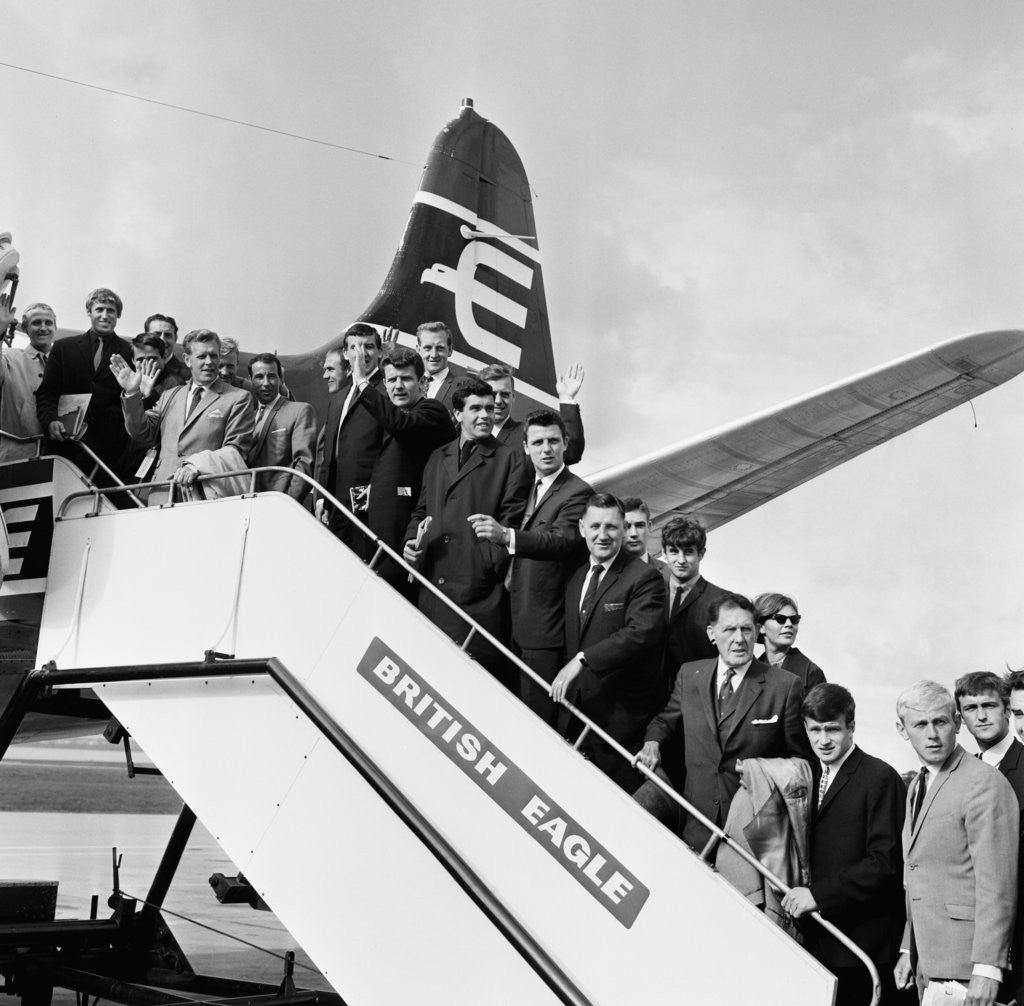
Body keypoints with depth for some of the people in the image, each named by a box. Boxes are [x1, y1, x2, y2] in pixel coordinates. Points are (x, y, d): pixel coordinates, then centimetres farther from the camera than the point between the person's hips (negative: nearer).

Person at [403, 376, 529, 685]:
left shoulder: (510, 460, 3)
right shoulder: (438, 458, 19)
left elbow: (512, 521, -3)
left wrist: (495, 566, -13)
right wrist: (411, 541, 6)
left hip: (478, 589, -5)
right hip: (433, 586, 5)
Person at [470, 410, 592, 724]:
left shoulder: (577, 493, -14)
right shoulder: (529, 487, 14)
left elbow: (562, 541, -31)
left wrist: (507, 536, -46)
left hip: (546, 628, -8)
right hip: (519, 623, 8)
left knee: (540, 712, -5)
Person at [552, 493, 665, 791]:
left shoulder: (645, 579, -11)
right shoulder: (576, 578, 14)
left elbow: (640, 633, -25)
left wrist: (583, 659, -29)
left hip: (621, 715, -7)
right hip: (578, 708, 7)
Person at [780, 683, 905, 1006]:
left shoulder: (880, 778, -10)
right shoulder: (810, 776, 14)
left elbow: (884, 862, -16)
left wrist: (818, 894, -19)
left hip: (864, 941, -6)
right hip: (819, 939, 6)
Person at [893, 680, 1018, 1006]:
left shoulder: (985, 783, -13)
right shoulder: (918, 786, 15)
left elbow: (997, 884, -18)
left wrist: (987, 969, -21)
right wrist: (908, 949, 14)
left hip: (966, 968, -8)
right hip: (927, 963, 8)